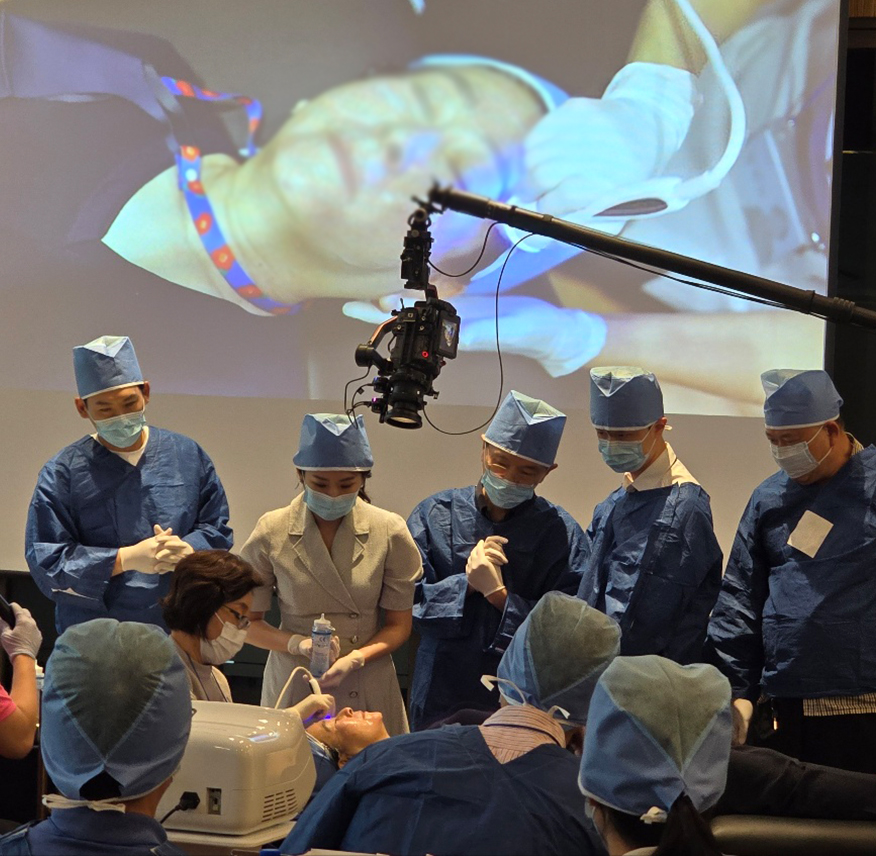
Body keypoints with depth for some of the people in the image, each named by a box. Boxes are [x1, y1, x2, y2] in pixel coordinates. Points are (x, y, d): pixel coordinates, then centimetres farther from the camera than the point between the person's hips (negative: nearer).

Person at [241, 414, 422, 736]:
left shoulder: (389, 532, -4)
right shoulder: (272, 532, -5)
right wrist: (297, 644, -17)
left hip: (369, 694, 1)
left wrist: (356, 658, -16)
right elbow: (246, 621, 1)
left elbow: (398, 625, 2)